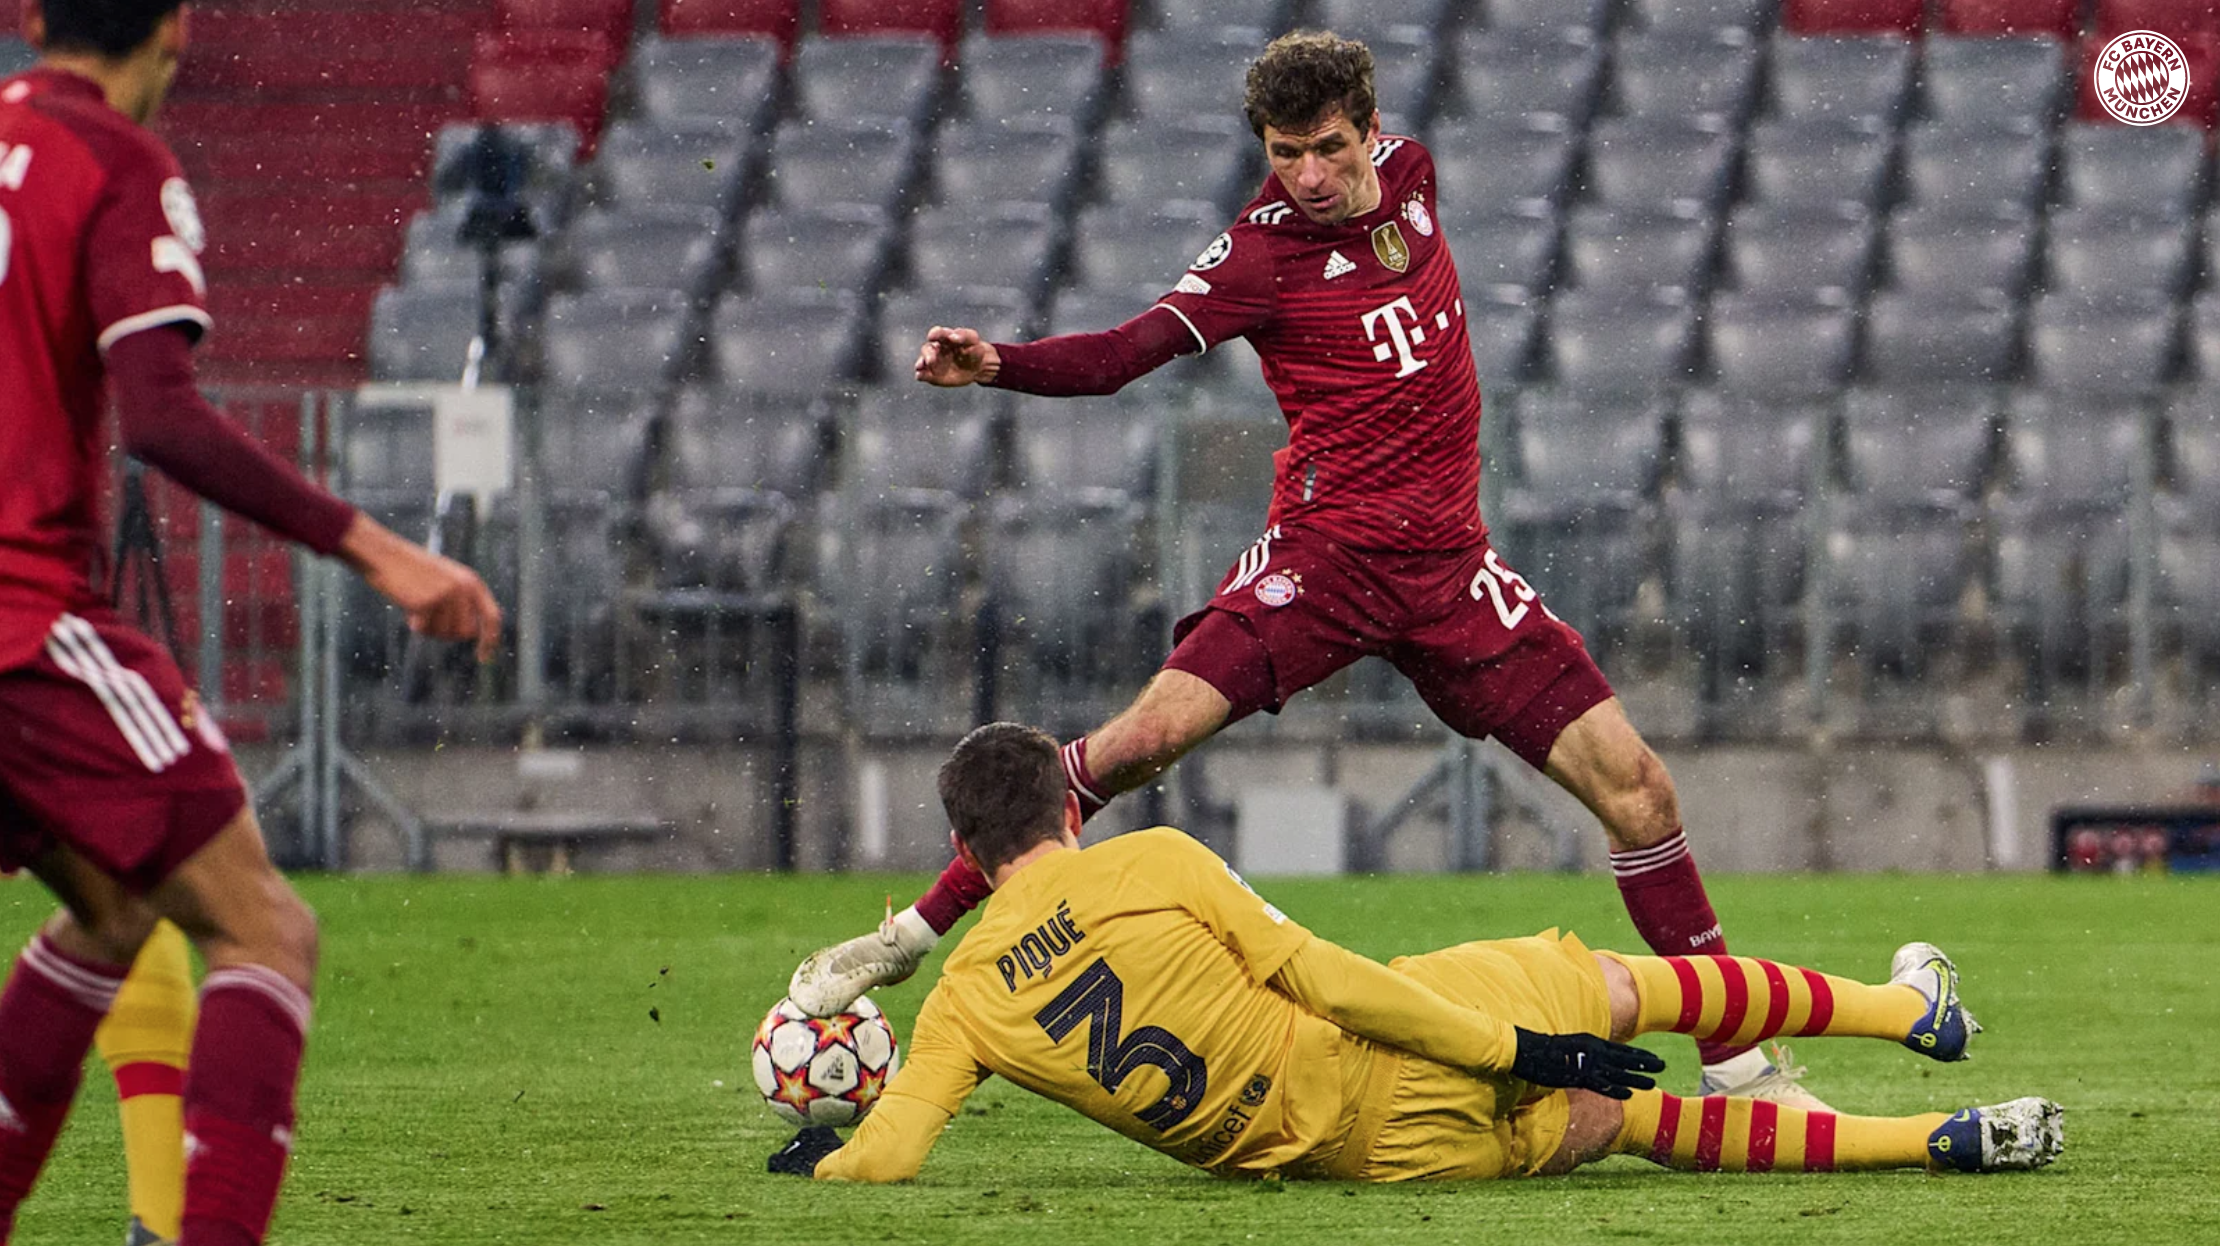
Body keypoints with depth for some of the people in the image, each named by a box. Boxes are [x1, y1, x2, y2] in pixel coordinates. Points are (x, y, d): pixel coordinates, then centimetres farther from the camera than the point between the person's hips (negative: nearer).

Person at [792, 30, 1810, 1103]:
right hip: (1323, 553, -4)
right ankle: (913, 933, -9)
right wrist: (996, 365, -39)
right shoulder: (1261, 255, -10)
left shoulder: (1410, 174, 5)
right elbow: (1126, 351, -20)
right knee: (1147, 735, -20)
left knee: (1632, 785, -4)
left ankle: (1735, 1059, 8)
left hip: (1449, 566, 4)